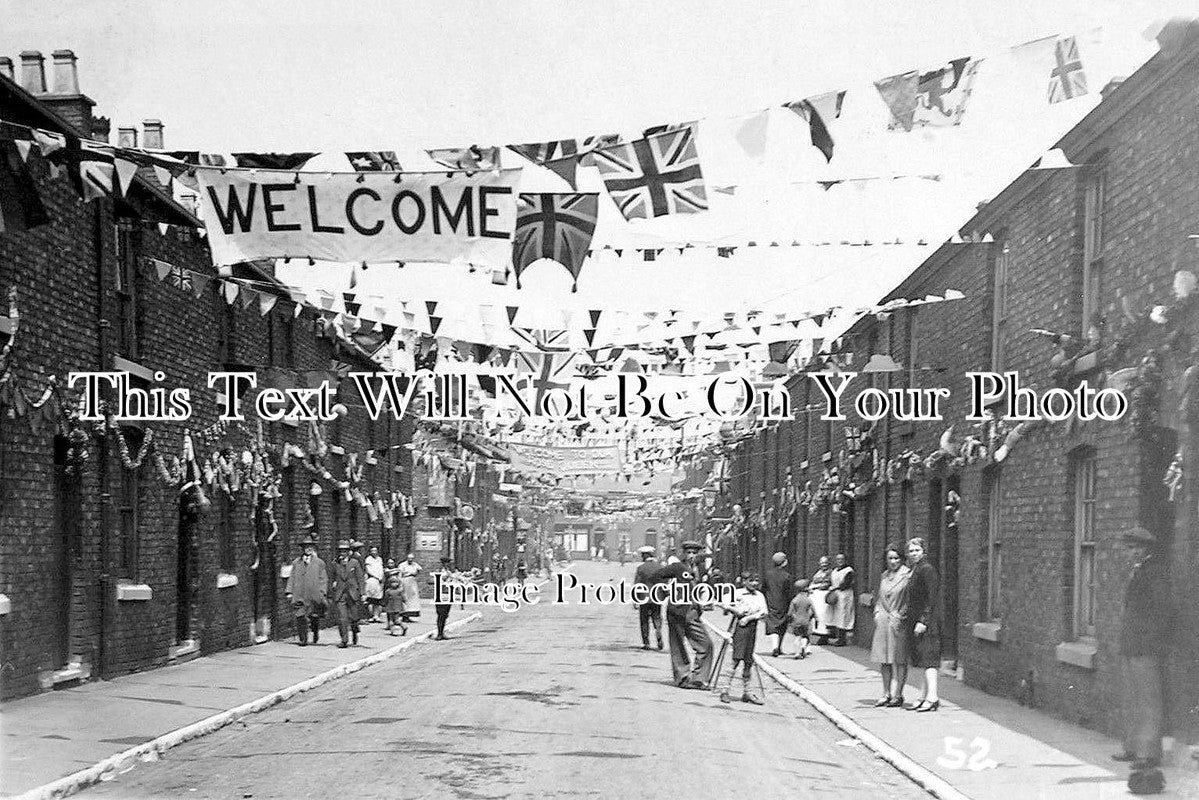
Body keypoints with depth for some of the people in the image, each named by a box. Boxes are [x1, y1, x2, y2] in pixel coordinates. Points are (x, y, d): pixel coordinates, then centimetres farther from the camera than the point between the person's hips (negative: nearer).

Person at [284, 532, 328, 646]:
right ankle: (303, 640, -2)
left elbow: (324, 579, 5)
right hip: (299, 596, 1)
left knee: (315, 617, 4)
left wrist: (322, 593, -5)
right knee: (300, 617, -8)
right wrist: (289, 592, 3)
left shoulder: (319, 563, 7)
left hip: (314, 596, -1)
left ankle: (316, 632, 32)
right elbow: (291, 578, 13)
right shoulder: (296, 563, 13)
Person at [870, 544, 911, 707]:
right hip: (882, 622, 6)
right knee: (883, 660, 7)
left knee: (898, 659, -2)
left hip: (898, 622, -6)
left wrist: (899, 616, -13)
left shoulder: (907, 575, -5)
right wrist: (877, 612, 8)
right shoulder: (883, 576, 14)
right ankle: (887, 693, 16)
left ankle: (897, 695, 3)